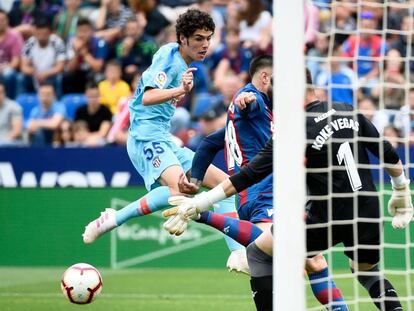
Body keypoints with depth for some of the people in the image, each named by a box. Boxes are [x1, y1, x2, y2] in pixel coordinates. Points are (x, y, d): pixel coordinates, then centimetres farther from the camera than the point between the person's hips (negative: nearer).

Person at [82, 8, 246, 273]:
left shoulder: (183, 63, 16)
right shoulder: (168, 57, -12)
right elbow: (147, 97, -29)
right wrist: (180, 90, -42)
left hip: (165, 141, 10)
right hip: (146, 136, -10)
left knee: (223, 182, 7)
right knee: (180, 187, -35)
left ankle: (238, 253, 7)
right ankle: (112, 219, -24)